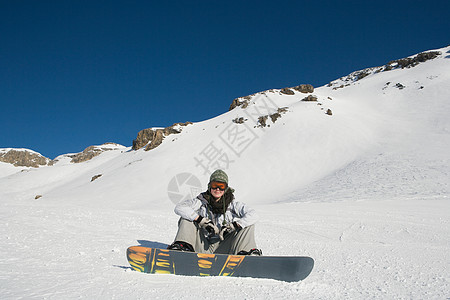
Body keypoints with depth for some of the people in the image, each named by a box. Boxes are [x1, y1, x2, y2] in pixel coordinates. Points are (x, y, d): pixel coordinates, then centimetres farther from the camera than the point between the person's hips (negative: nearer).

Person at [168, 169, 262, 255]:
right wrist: (202, 220, -25)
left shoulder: (232, 204, -1)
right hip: (203, 248, 0)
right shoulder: (201, 201, -2)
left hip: (223, 250, 0)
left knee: (248, 224, -14)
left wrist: (232, 226, -22)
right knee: (186, 218, -15)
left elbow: (253, 215, -12)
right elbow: (179, 207, -17)